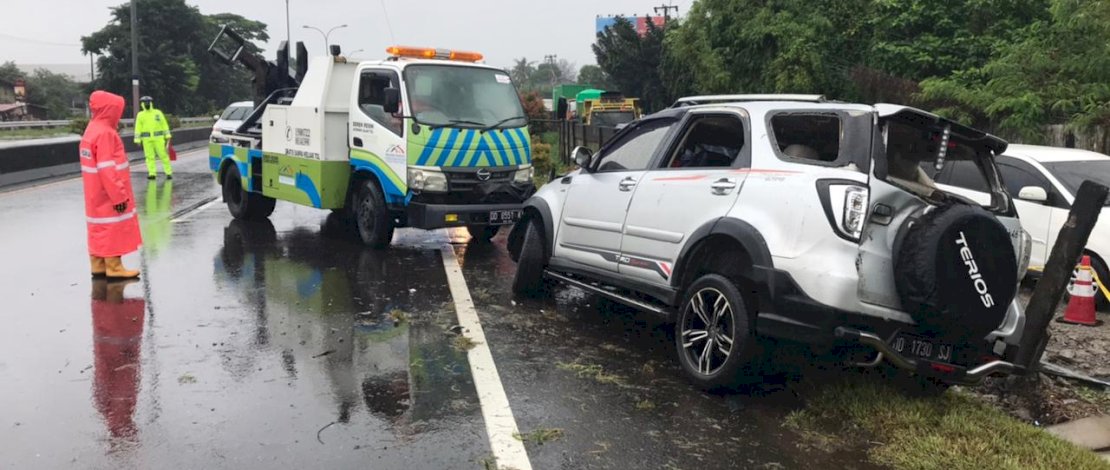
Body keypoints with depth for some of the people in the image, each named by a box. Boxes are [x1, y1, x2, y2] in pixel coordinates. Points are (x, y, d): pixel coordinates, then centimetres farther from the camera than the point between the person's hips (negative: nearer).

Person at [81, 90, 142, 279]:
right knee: (113, 227, -3)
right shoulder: (105, 133, -19)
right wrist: (118, 196, -21)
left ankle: (98, 264, 23)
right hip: (108, 195, -10)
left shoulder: (92, 129, 12)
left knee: (100, 227, 15)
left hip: (97, 195, 10)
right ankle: (114, 266, 1)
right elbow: (107, 169, -23)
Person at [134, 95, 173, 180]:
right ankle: (152, 173, 0)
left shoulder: (158, 112, 5)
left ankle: (169, 173, 2)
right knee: (149, 156, 0)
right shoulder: (140, 115, 6)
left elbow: (164, 124, 6)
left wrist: (167, 135, 1)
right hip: (146, 138, 1)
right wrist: (137, 139, -1)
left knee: (163, 155, -2)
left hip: (158, 137, -1)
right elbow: (138, 128, 4)